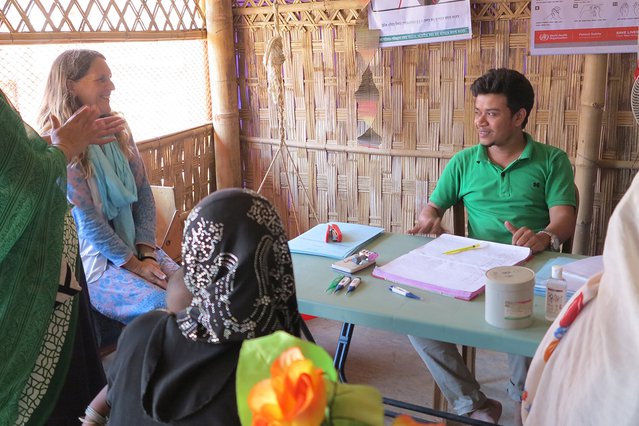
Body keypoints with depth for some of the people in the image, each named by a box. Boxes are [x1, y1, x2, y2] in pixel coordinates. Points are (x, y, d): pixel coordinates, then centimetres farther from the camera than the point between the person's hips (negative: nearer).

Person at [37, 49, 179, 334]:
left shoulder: (118, 132, 9)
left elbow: (143, 195, 5)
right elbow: (86, 219, -15)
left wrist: (146, 253, -7)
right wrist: (134, 265, -14)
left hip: (135, 247, 6)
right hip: (92, 261, -6)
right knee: (162, 305, -27)